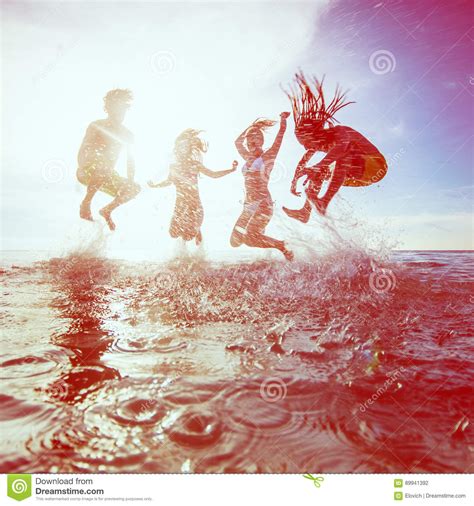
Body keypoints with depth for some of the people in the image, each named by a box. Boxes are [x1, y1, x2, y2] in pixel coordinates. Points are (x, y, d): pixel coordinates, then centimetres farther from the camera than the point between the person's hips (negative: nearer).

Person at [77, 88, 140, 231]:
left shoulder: (127, 134, 8)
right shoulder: (96, 126, -6)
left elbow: (130, 160, 11)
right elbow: (82, 154, -13)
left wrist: (129, 182, -2)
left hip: (108, 176, 5)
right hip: (86, 172, -5)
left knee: (135, 188, -15)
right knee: (101, 165, -38)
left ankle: (107, 210, 3)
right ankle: (85, 204, -19)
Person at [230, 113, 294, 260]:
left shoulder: (268, 157, 1)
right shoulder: (249, 158, 18)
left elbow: (280, 136, -7)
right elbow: (238, 142, 29)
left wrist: (283, 118, -2)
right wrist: (251, 127, 26)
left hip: (263, 204, -7)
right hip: (248, 206, 7)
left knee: (249, 237, -25)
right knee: (235, 241, 2)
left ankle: (282, 246, -5)